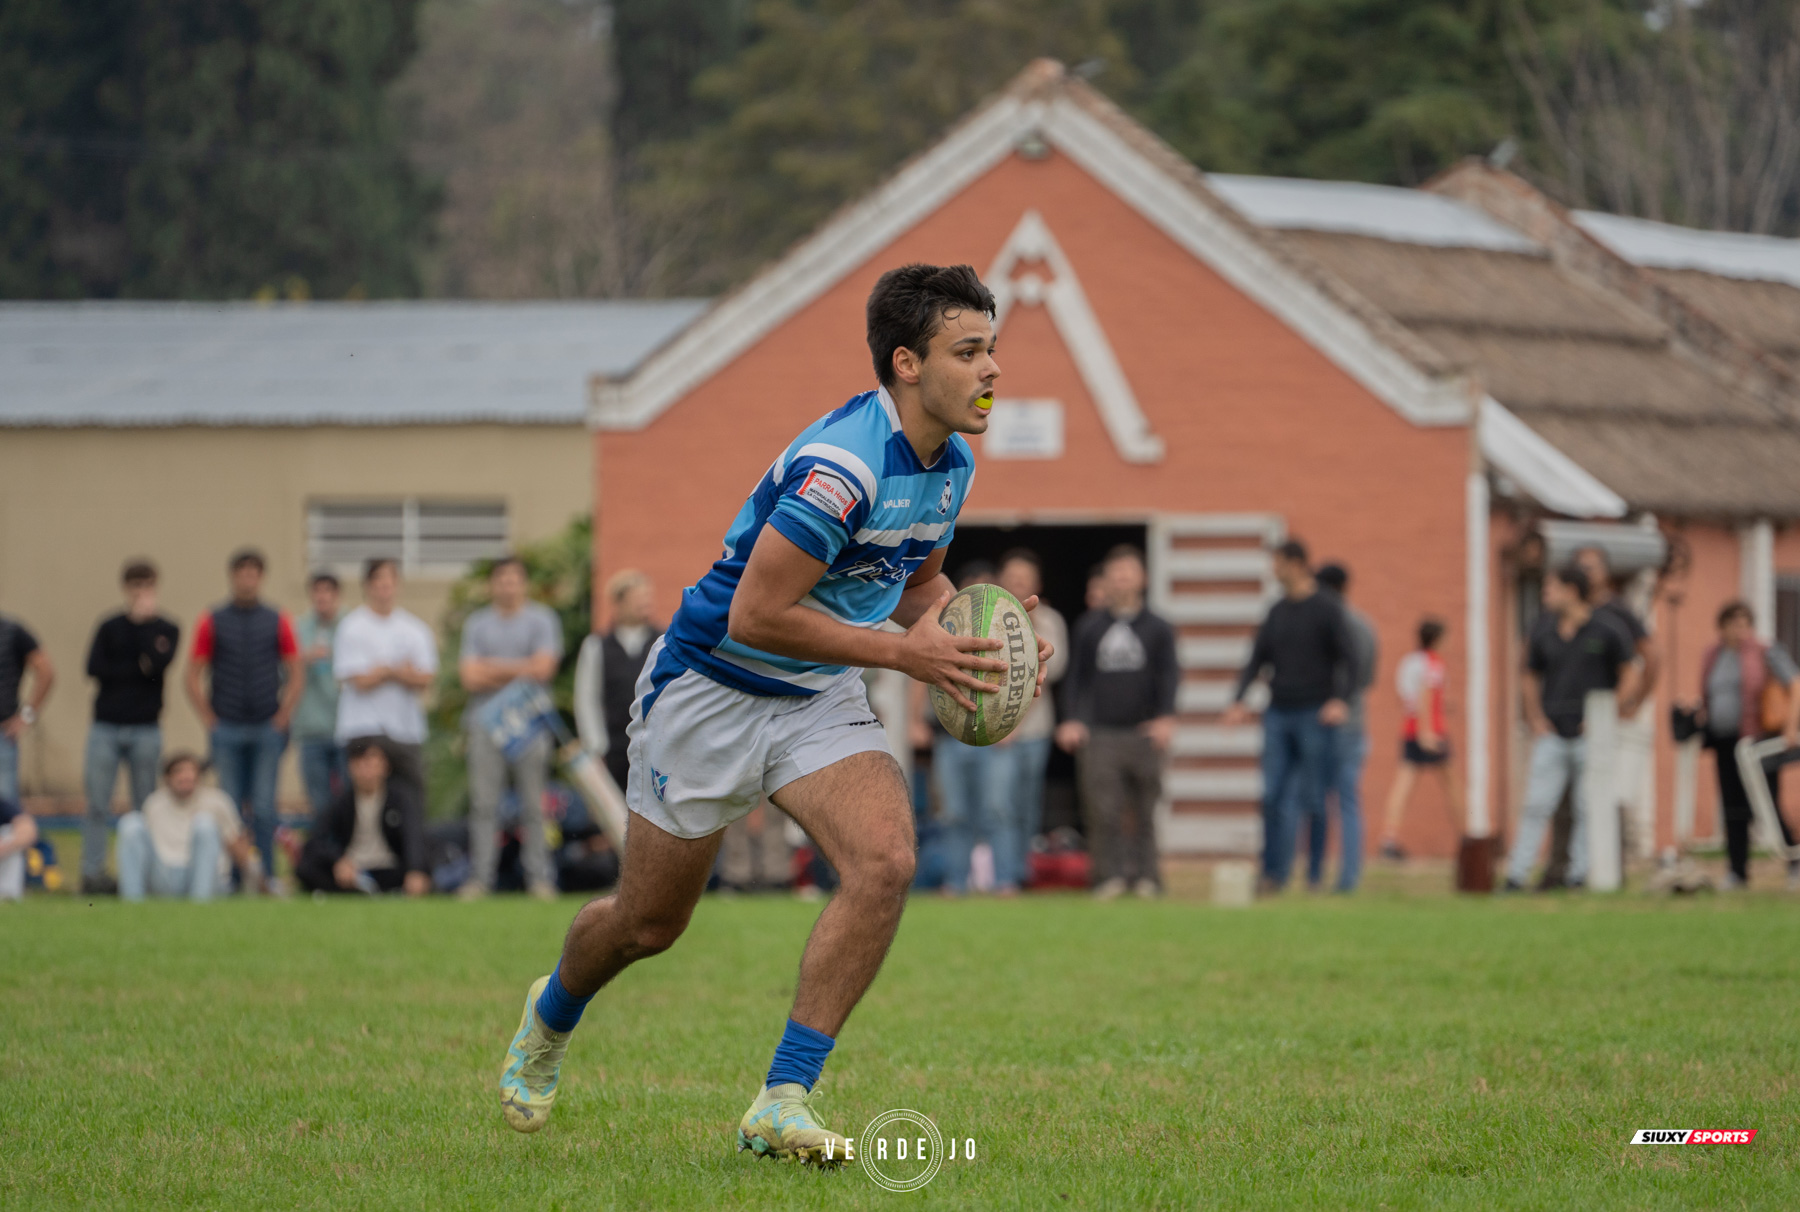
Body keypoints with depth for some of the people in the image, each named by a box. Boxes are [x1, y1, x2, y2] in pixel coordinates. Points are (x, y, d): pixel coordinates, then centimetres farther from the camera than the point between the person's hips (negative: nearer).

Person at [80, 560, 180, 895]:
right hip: (106, 726, 0)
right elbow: (94, 667, -4)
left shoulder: (166, 630, 7)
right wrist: (138, 668, -8)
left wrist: (142, 620, -7)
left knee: (145, 809, 2)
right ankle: (92, 872, -4)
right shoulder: (109, 627, 10)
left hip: (145, 729, 0)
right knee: (98, 805, -5)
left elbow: (159, 663, -13)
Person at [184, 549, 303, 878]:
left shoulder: (278, 622, 6)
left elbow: (296, 675, 9)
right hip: (227, 729, 0)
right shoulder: (212, 622, 4)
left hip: (267, 728, 0)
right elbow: (192, 677, 6)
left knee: (264, 808, -3)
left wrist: (282, 718, 1)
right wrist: (209, 721, 0)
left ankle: (266, 877, 2)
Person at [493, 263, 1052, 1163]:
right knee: (650, 921, 8)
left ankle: (781, 1104, -15)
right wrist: (902, 651, -27)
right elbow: (754, 614, -30)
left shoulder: (951, 463, -1)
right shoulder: (841, 464, -30)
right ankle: (549, 1019, 44)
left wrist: (968, 641, -4)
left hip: (820, 700, 7)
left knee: (884, 862, -20)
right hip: (710, 691, -7)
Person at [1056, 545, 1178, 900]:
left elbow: (1168, 677, 1)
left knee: (1144, 811, 2)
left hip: (1144, 734, 0)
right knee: (1103, 809, -9)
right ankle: (1109, 875, -5)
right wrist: (1073, 720, -4)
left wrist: (1165, 717, -16)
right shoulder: (1088, 628, 13)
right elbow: (1077, 680, 11)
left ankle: (1146, 875, 9)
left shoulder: (1158, 629, 10)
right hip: (1099, 734, 0)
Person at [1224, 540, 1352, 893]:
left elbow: (1348, 659, -9)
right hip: (1279, 714, 5)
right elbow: (1257, 659, 15)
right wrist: (1238, 700, 2)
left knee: (1313, 798, -4)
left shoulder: (1327, 610, -4)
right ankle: (1274, 873, -2)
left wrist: (1340, 699, -25)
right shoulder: (1277, 612, 13)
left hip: (1314, 717, -5)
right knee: (1274, 795, -3)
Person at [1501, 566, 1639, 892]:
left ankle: (1579, 876, 5)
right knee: (1535, 805, -4)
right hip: (1552, 736, 3)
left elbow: (1630, 677, 3)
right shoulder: (1544, 637, 10)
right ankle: (1516, 875, -6)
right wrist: (1536, 720, 9)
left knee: (1588, 810, 0)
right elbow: (1531, 679, 22)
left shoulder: (1606, 634, 0)